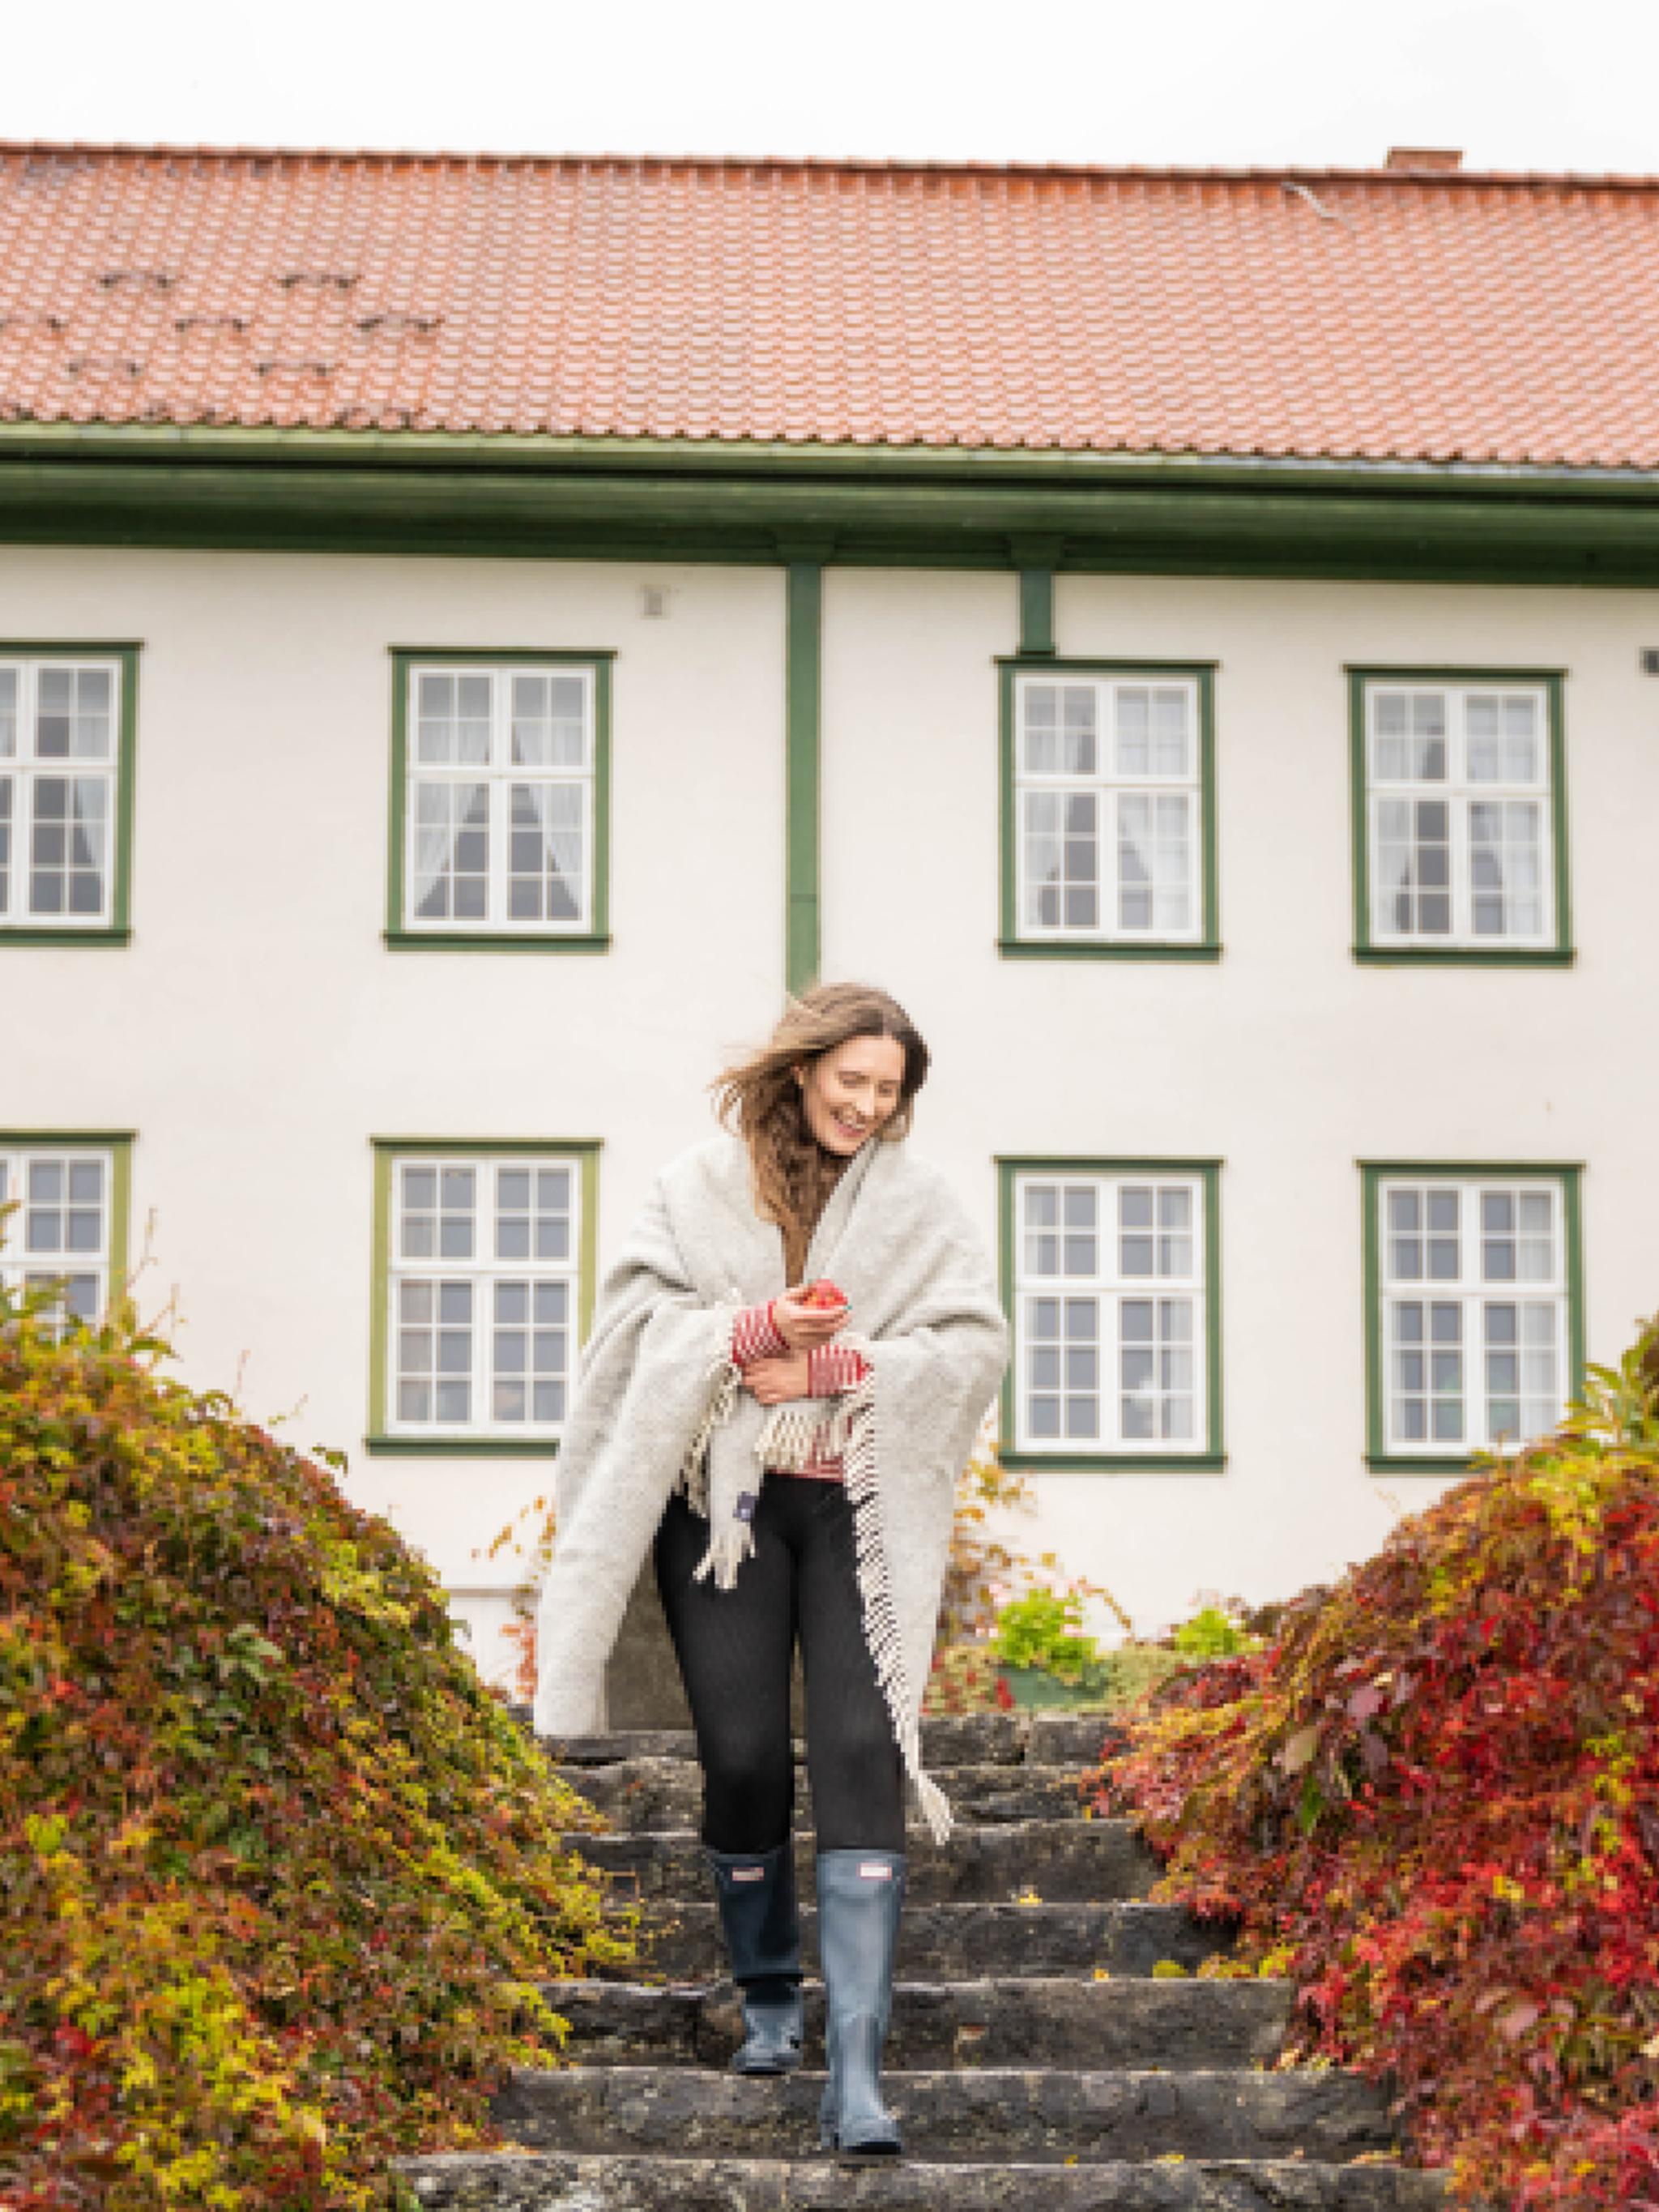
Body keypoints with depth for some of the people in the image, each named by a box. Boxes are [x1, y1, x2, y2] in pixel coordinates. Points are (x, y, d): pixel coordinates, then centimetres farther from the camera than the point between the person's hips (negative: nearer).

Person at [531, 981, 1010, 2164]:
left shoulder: (918, 1198, 8)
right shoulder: (699, 1185, 6)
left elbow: (976, 1344, 1)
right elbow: (635, 1324, 0)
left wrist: (829, 1366, -10)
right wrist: (757, 1330, -16)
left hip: (863, 1507, 0)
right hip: (726, 1497, 0)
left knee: (861, 1757, -12)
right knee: (744, 1757, -3)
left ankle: (856, 2074, -15)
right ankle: (769, 2005, 22)